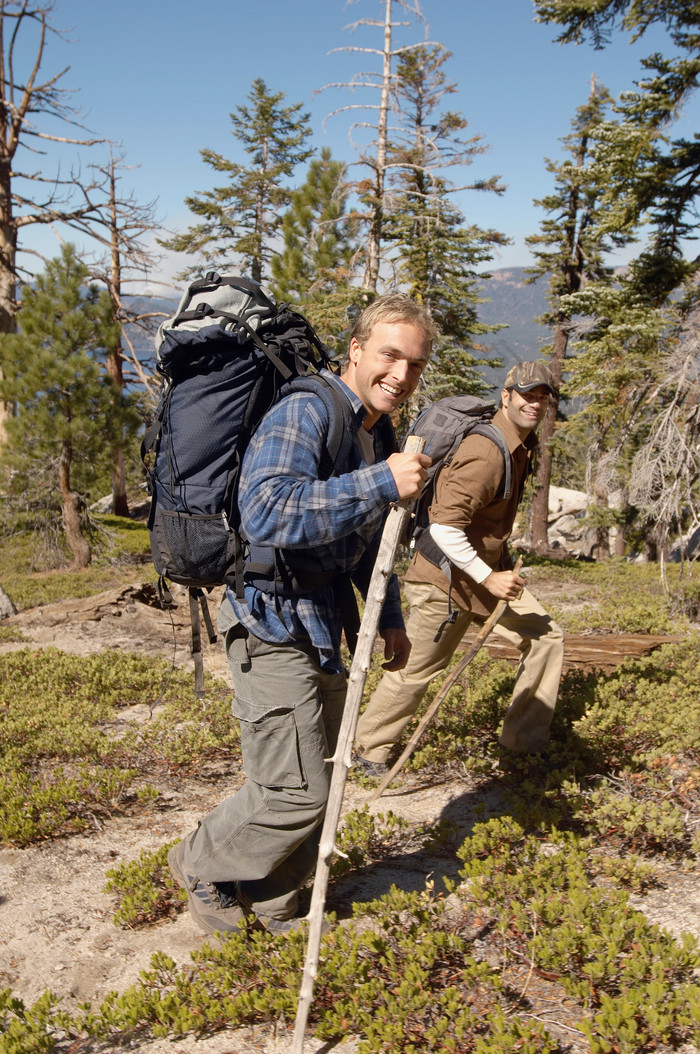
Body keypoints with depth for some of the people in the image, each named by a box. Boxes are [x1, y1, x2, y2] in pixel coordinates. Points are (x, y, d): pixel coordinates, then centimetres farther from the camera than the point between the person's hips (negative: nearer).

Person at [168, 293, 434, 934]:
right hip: (275, 627, -9)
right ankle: (203, 864, 23)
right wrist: (381, 483, -34)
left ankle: (271, 907, 35)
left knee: (314, 783, 16)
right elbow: (266, 514, -36)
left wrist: (390, 618, 22)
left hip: (325, 630, 9)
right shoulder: (304, 413, -19)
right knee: (296, 791, -4)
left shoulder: (381, 433, 12)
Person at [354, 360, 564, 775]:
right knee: (416, 670, 4)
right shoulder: (486, 453, -27)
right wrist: (488, 578, -26)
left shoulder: (524, 446, 5)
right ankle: (370, 748, 25)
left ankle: (524, 743, 18)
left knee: (546, 636, 7)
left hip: (491, 569, 9)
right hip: (446, 578, -9)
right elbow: (444, 528, -31)